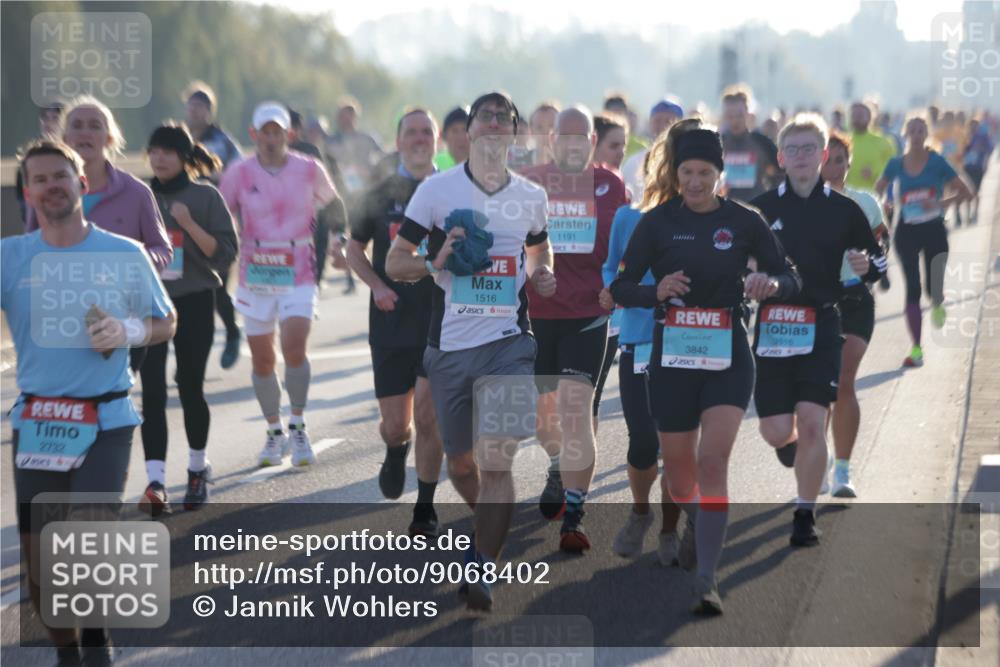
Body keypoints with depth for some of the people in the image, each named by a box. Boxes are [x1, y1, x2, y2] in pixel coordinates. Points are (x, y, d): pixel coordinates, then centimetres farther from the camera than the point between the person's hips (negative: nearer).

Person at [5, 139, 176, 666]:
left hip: (106, 419, -2)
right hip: (36, 419, 2)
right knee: (39, 555, 3)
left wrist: (128, 331, -8)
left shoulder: (125, 255, 1)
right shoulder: (11, 256, 1)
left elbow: (166, 323, 11)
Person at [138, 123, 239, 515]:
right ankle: (156, 482, -16)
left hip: (194, 302, -1)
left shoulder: (205, 196, -1)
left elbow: (224, 254, -6)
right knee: (152, 391, -10)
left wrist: (188, 224, -17)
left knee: (190, 387, 7)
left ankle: (198, 468, 30)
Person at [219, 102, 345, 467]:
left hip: (299, 275, -1)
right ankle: (274, 433, 23)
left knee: (294, 347, -19)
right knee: (262, 361, 6)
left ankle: (298, 428, -2)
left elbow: (333, 203, 15)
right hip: (255, 277, 1)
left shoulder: (309, 170, -2)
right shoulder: (239, 174, -3)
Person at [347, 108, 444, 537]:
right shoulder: (381, 196, 6)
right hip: (392, 322, 1)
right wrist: (377, 285, -1)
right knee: (394, 425, 3)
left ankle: (425, 506, 7)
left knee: (427, 414, -8)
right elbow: (354, 249, 15)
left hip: (440, 321, -1)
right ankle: (397, 450, 40)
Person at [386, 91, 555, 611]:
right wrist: (436, 261, -16)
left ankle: (482, 569, -7)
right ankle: (492, 527, 41)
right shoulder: (436, 189, 1)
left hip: (509, 340, 0)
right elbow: (394, 263, 3)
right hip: (450, 343, 0)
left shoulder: (531, 196, 8)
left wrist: (541, 275, 5)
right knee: (459, 460, 10)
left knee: (497, 455, -15)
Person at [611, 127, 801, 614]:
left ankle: (706, 582, -17)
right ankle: (699, 531, 45)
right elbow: (620, 287, 0)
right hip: (672, 359, 1)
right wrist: (656, 292, -21)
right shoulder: (657, 221, -1)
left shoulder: (744, 222, 0)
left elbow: (790, 277, 7)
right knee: (679, 473, 10)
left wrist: (771, 284, -17)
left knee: (713, 462, -17)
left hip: (728, 359, -1)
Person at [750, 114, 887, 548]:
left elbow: (878, 261, 12)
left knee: (812, 422, -10)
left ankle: (805, 516, 4)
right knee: (776, 431, 0)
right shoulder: (760, 209, 4)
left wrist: (866, 266, -10)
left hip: (821, 328, -1)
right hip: (772, 328, 1)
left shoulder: (844, 210, 4)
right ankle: (791, 445, 39)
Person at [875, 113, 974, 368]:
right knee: (912, 289, -2)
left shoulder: (937, 162, -7)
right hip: (907, 232, 1)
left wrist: (940, 203, -21)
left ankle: (937, 305, 36)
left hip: (934, 231, -1)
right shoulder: (896, 165, -1)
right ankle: (916, 349, 3)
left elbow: (965, 192, -7)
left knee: (934, 289, -4)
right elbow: (876, 192, 13)